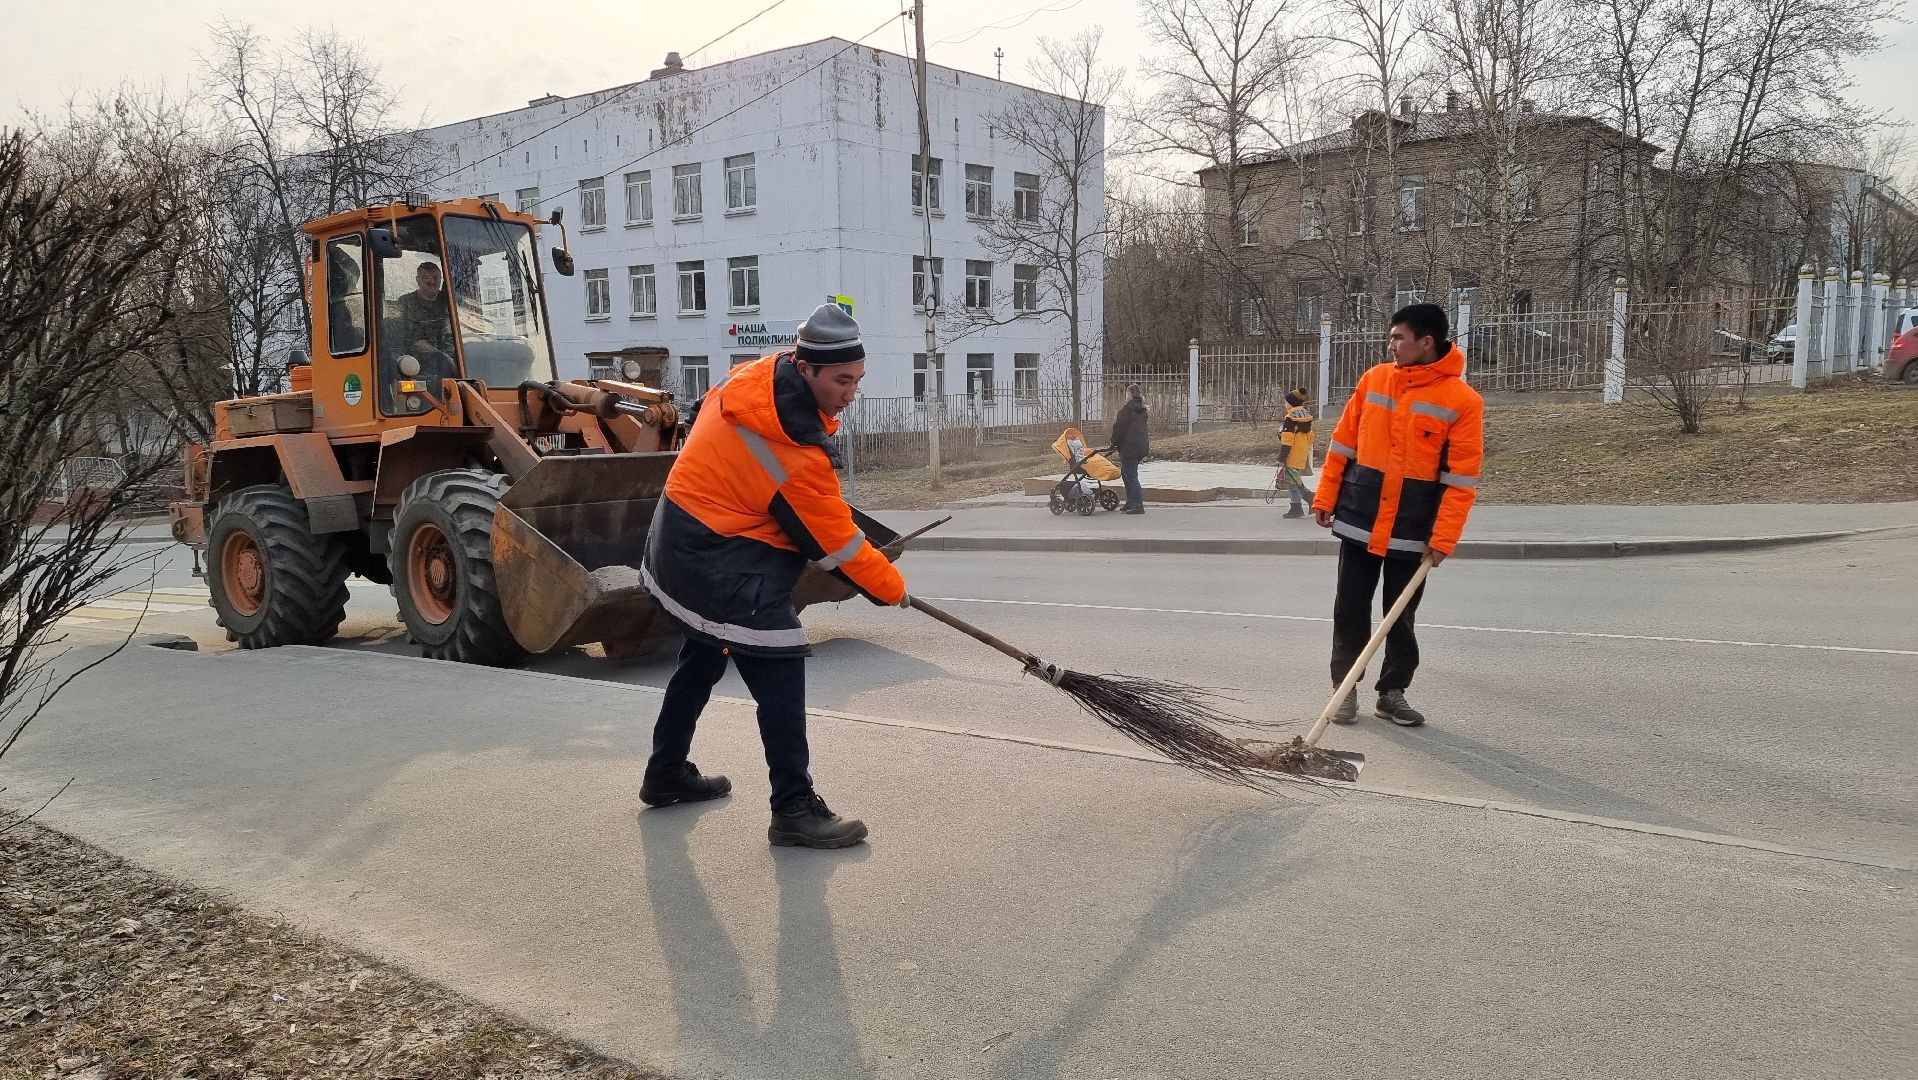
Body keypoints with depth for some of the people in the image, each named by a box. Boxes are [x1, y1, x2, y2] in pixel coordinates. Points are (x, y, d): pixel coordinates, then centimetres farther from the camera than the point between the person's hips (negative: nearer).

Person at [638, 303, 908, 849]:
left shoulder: (753, 374, -4)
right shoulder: (799, 456, -27)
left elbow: (705, 411, 18)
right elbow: (839, 545, -17)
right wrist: (893, 588, -3)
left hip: (678, 542, 10)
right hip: (725, 571, -10)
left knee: (703, 657, 24)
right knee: (779, 677, -7)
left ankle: (666, 774, 40)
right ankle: (794, 810, -2)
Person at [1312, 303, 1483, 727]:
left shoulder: (1464, 401, -8)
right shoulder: (1374, 379, 3)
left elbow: (1460, 480, -9)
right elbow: (1342, 444, 8)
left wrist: (1442, 539, -13)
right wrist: (1325, 499, 6)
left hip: (1412, 533, -2)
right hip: (1358, 522, 2)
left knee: (1401, 617, 8)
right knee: (1350, 610, 7)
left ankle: (1392, 692, 22)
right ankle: (1344, 688, 18)